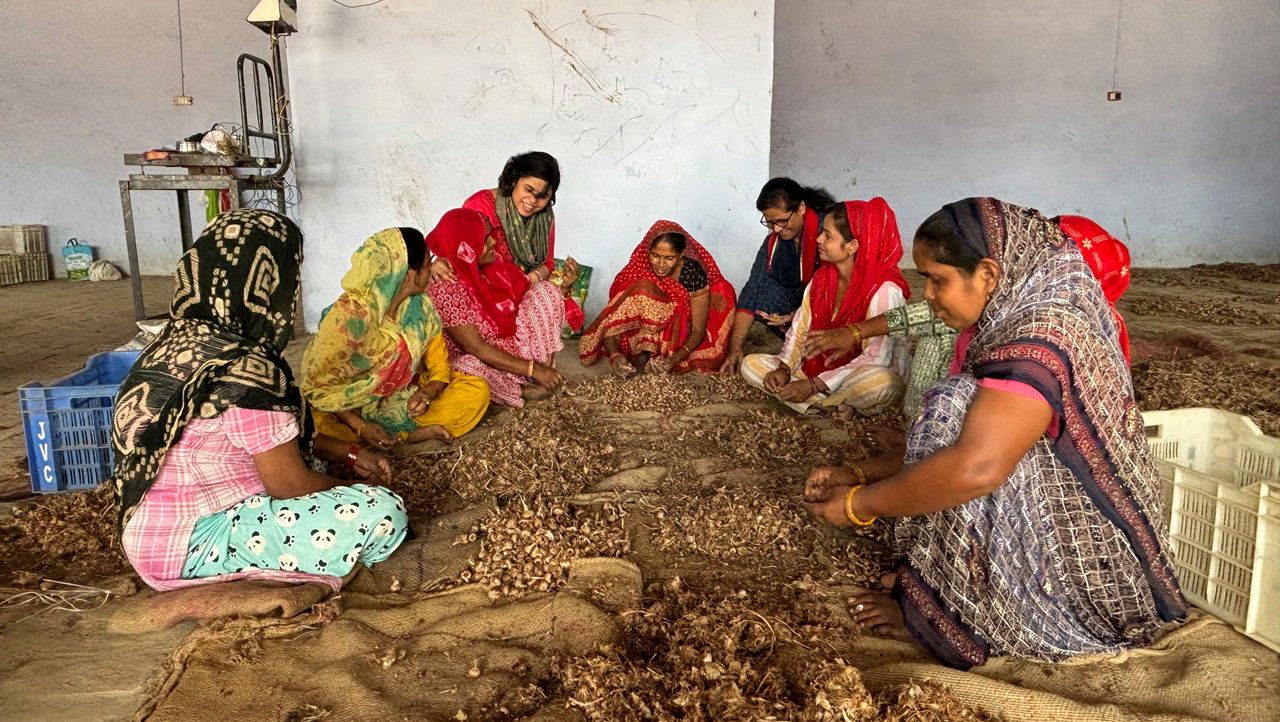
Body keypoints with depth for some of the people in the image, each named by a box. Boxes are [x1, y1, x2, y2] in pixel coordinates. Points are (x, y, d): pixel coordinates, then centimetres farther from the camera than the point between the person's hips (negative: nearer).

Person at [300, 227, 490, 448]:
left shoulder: (421, 306, -5)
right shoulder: (352, 313, -23)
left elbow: (440, 366, 1)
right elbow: (318, 384, -19)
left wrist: (428, 392, -23)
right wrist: (361, 427, -31)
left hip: (404, 399, 5)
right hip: (353, 409, -4)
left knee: (477, 390, -14)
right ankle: (411, 432, -23)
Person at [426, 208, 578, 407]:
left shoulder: (493, 264, -5)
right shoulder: (445, 288, -25)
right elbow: (475, 348, -26)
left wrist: (564, 286, -18)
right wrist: (533, 369, -27)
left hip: (508, 342, 7)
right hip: (475, 359, -6)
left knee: (545, 291, -6)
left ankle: (546, 370, -12)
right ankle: (520, 389, -11)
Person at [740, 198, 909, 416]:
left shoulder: (884, 289, -20)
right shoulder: (822, 278, 2)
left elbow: (875, 360, -23)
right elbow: (799, 332, 5)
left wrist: (813, 385, -26)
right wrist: (784, 368, -16)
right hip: (820, 368, 7)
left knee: (880, 382, -42)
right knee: (752, 364, -8)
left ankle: (815, 400, -15)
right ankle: (837, 404, -18)